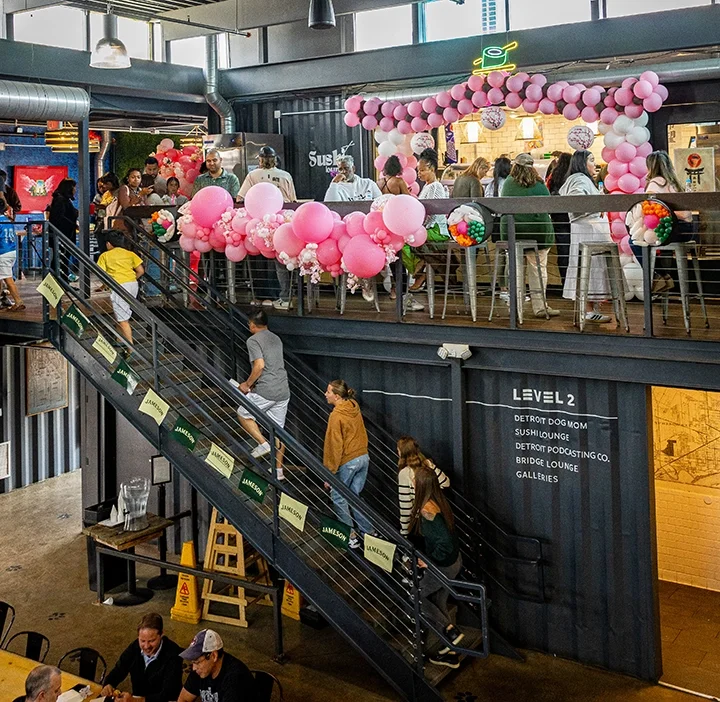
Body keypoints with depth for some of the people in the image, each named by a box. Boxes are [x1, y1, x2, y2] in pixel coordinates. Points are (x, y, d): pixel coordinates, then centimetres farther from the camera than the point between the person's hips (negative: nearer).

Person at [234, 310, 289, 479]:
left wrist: (247, 384, -7)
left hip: (265, 392, -7)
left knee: (243, 414, 17)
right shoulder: (276, 339, 16)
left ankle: (263, 443, 1)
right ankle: (279, 470, 18)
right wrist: (254, 383, 23)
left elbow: (259, 365, -20)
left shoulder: (253, 340, -8)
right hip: (283, 390, 7)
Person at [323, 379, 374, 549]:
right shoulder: (354, 408, 3)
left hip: (347, 462, -7)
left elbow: (334, 446, -18)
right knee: (355, 496, 18)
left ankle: (351, 536, 11)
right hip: (363, 458, 7)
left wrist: (329, 472, -12)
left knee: (338, 498, 9)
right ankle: (369, 532, 21)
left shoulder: (337, 415, -19)